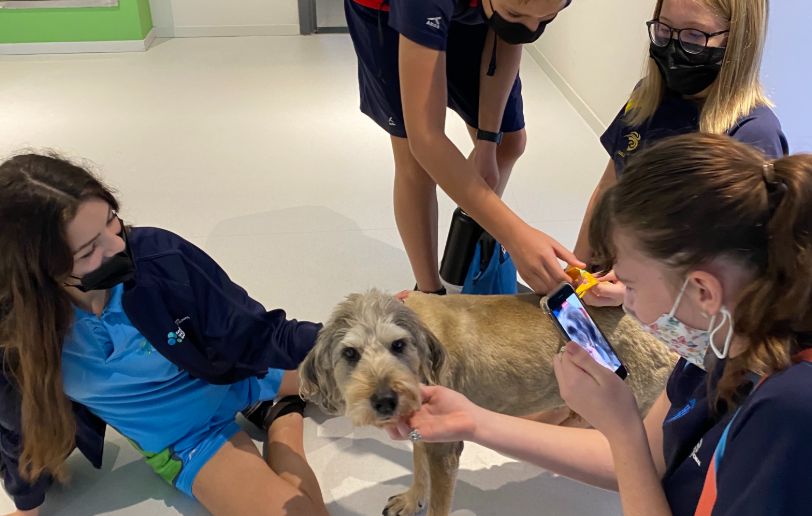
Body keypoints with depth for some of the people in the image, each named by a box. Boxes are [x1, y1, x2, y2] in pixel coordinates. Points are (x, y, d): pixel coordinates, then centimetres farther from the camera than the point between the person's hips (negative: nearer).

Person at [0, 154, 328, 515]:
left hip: (241, 378, 1)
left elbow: (256, 334, -21)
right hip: (185, 439, 0)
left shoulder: (156, 253, -29)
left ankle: (281, 412, 21)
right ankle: (285, 421, 8)